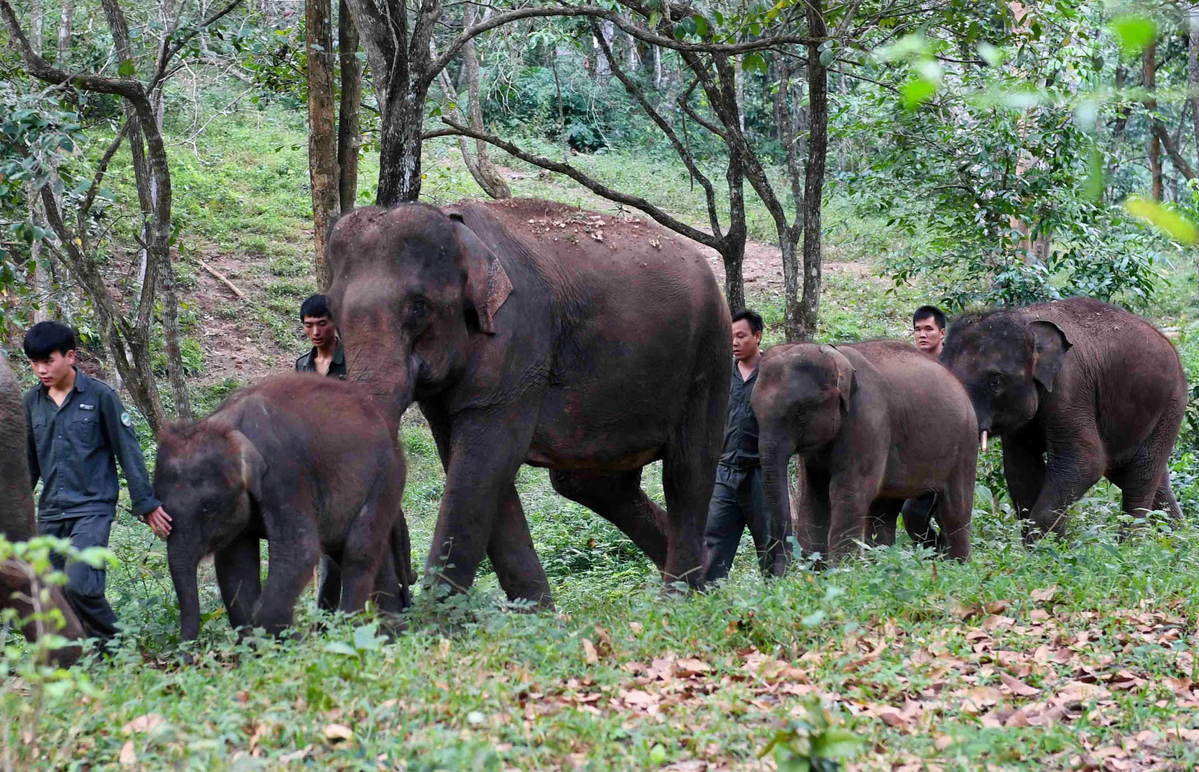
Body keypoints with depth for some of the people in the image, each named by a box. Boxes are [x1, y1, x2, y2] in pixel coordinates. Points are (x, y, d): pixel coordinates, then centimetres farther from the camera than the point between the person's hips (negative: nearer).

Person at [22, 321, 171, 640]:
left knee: (79, 584, -21)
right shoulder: (33, 401, 8)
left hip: (92, 508, -6)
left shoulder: (100, 396, -6)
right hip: (50, 512, 6)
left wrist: (146, 505, -3)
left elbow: (128, 451, -2)